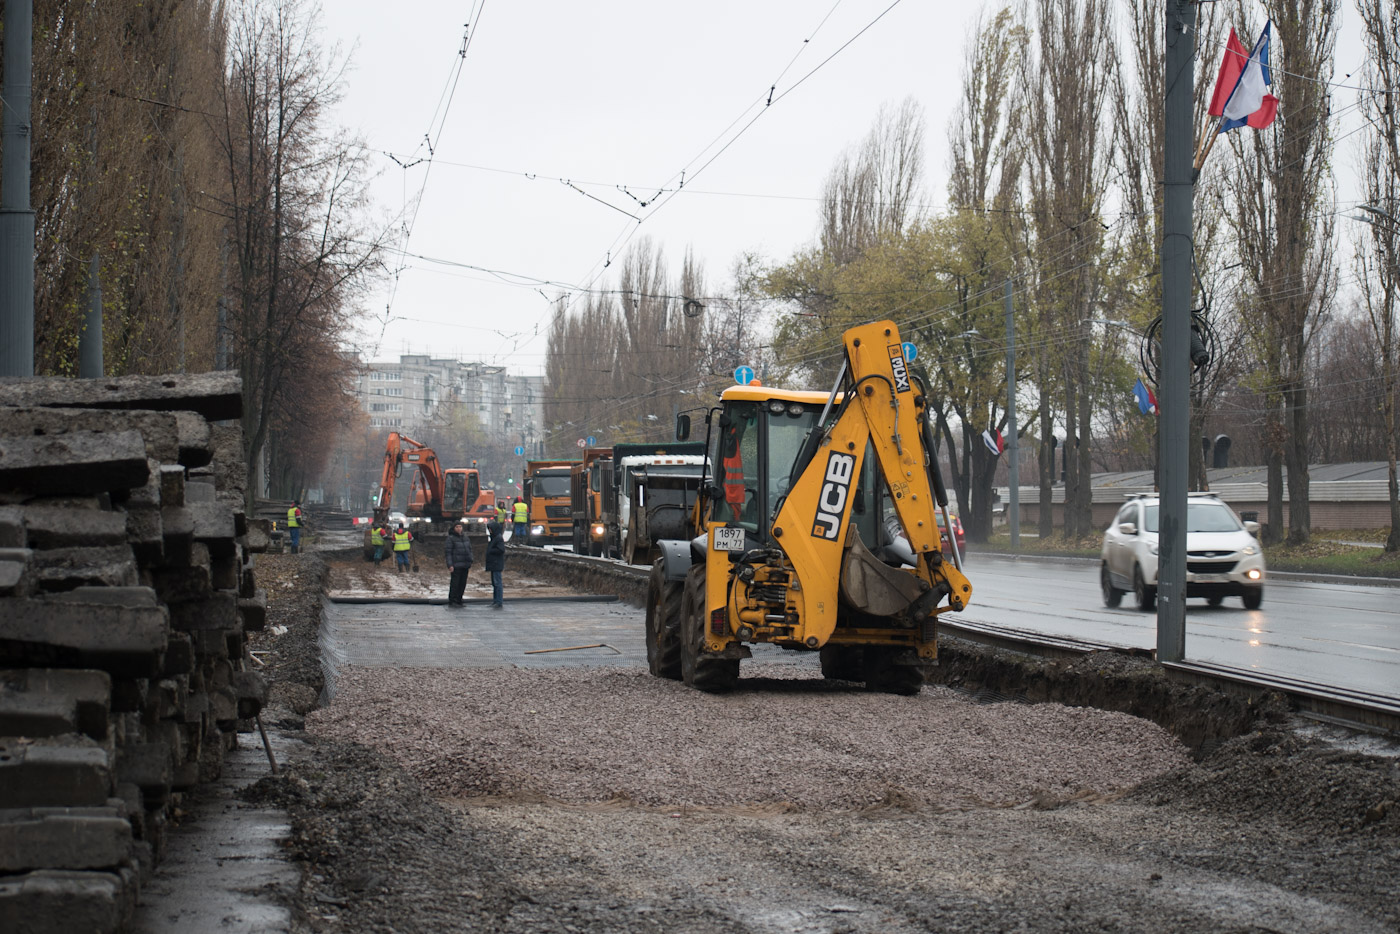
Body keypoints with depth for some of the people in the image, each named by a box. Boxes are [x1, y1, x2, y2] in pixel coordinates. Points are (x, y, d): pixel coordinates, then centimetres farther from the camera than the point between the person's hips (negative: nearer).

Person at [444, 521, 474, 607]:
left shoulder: (466, 538, 12)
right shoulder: (451, 538, -5)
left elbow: (469, 550, 17)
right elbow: (448, 552, -8)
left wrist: (470, 563, 11)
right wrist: (450, 565, -15)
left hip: (465, 565, 6)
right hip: (456, 565, -6)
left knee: (462, 583, 6)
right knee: (455, 583, -5)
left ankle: (458, 601, 13)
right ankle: (451, 602, 0)